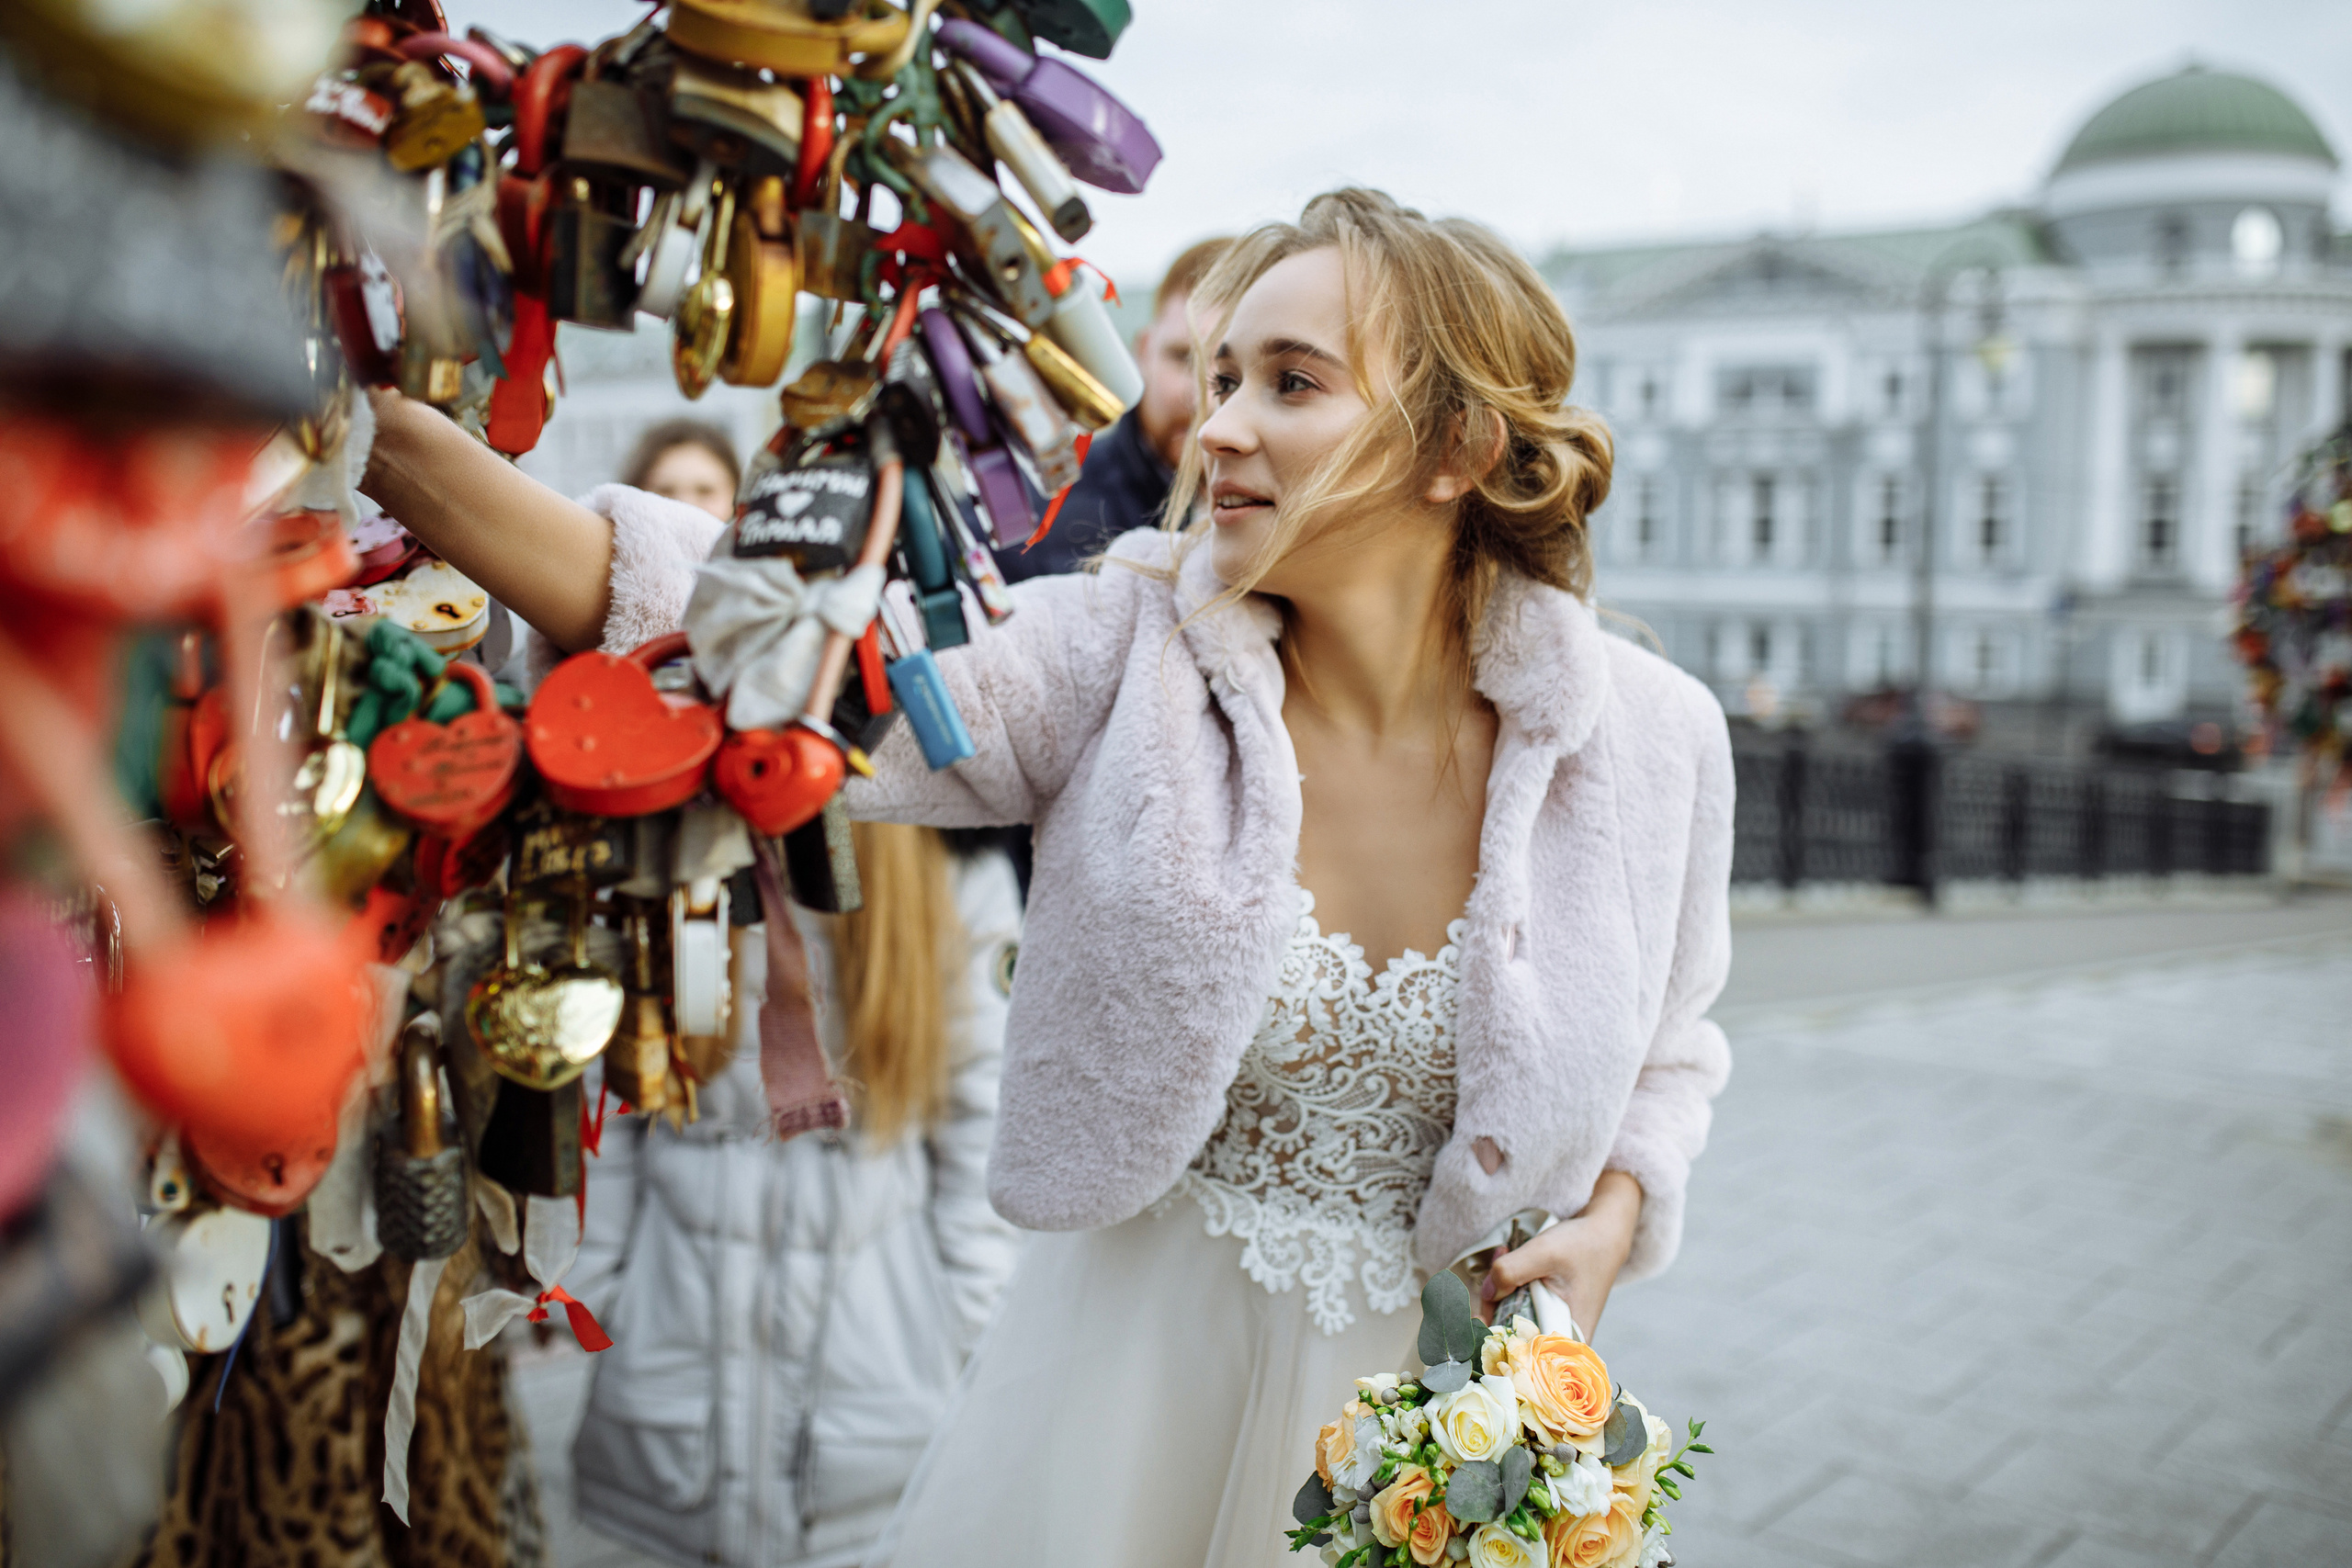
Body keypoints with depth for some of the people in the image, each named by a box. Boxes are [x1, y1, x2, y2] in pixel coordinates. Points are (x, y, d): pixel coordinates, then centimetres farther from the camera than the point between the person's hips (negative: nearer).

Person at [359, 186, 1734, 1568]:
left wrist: (1607, 1217, -12)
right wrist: (393, 434, -34)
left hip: (1441, 1377, 1)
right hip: (1135, 1352, 0)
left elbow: (1666, 1049, 7)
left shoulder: (1648, 740, -11)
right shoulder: (1130, 657, -13)